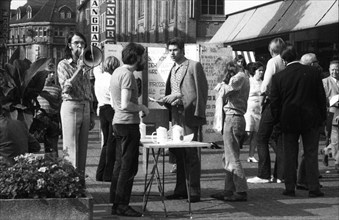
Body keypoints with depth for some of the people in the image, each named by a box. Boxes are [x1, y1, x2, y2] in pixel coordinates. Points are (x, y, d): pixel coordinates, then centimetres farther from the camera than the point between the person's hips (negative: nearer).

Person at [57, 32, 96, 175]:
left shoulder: (85, 64, 16)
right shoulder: (63, 65, 0)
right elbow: (66, 87, -14)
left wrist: (92, 115, 15)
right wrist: (79, 69, -17)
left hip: (85, 108, 6)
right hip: (71, 106, -6)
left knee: (82, 150, 6)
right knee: (71, 149, -8)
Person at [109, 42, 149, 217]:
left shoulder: (117, 72, 15)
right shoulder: (127, 75, -15)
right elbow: (125, 105, -24)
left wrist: (138, 107, 16)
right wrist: (142, 108, -8)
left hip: (118, 123, 10)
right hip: (128, 124, -10)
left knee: (120, 164, 14)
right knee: (128, 167, -5)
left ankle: (115, 203, 19)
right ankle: (121, 205, -1)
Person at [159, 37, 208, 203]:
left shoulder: (194, 66, -4)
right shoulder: (173, 69, 18)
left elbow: (202, 90, -8)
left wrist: (198, 114, -14)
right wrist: (167, 99, 2)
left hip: (189, 114, -7)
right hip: (176, 115, 7)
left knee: (190, 153, -6)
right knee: (178, 153, 9)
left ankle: (194, 191, -1)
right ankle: (181, 190, 16)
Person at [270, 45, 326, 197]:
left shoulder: (278, 77, -6)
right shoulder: (313, 73, -4)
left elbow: (274, 102, -2)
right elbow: (321, 97, 0)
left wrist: (278, 119, 12)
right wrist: (322, 117, 9)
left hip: (289, 120, 0)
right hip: (311, 119, 0)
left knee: (290, 155, 8)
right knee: (311, 154, 5)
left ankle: (290, 188, 10)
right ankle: (313, 189, 3)